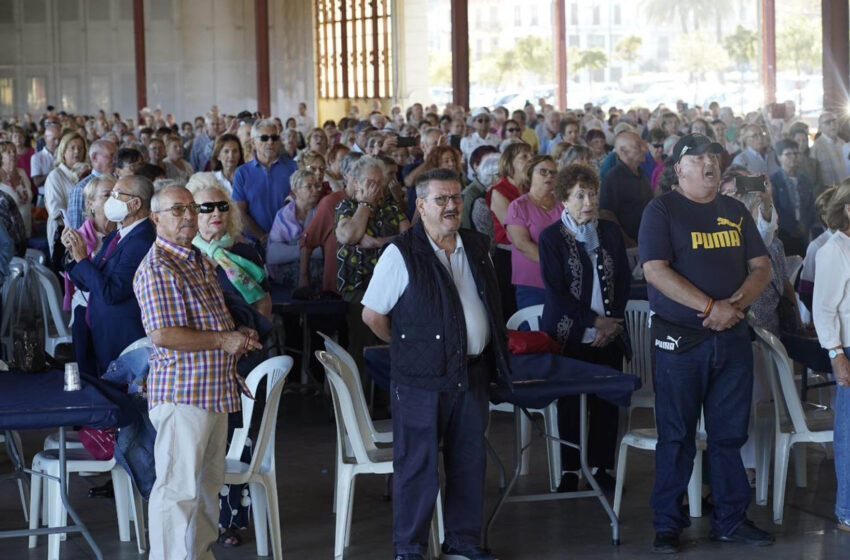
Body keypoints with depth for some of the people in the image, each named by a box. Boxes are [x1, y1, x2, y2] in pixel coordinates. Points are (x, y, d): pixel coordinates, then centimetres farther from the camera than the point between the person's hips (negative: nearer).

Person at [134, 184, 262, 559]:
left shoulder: (200, 261, 16)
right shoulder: (156, 268, -14)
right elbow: (162, 334, -24)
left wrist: (239, 335, 8)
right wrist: (223, 340, -19)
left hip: (214, 389, 10)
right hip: (182, 392, -10)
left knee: (208, 482, 17)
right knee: (178, 486, -7)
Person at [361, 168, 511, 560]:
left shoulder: (477, 247, 9)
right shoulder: (401, 254, -9)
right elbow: (371, 314, -5)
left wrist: (494, 356, 15)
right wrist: (409, 346, 4)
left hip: (472, 375, 6)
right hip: (422, 379, -6)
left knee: (470, 461, 12)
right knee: (418, 465, 1)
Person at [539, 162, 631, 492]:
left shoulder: (610, 232, 9)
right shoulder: (551, 237, -3)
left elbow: (624, 280, 9)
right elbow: (555, 290, -8)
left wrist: (613, 322, -5)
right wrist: (593, 321, -13)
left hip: (608, 336, 3)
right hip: (568, 336, -3)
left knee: (606, 403, 2)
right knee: (570, 403, 1)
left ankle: (601, 466, 13)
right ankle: (570, 470, 12)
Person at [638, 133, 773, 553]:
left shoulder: (735, 212, 12)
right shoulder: (662, 211, -4)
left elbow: (761, 267, 10)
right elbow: (655, 270, -14)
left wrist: (736, 303, -10)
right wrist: (710, 307, -19)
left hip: (732, 336, 5)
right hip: (679, 340, -5)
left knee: (730, 434, 8)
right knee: (677, 436, 0)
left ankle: (731, 519, 18)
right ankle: (667, 525, 9)